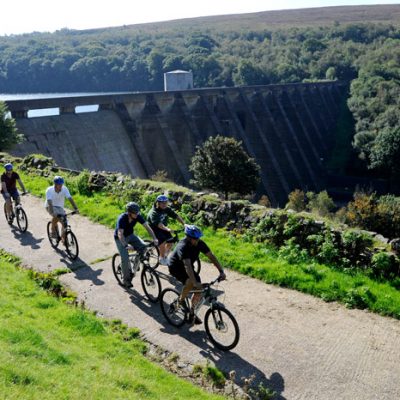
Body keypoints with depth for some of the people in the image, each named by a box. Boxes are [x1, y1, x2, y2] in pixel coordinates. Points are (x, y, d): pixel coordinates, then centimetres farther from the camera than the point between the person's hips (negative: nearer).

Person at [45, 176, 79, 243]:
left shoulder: (64, 189, -18)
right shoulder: (49, 190, -25)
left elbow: (70, 198, -28)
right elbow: (49, 202, -37)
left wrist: (75, 208, -41)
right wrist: (52, 212, -51)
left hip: (59, 207, 3)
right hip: (50, 206, -3)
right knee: (56, 216, -34)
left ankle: (64, 239, 3)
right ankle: (53, 231, -10)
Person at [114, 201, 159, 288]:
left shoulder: (138, 216, -20)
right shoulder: (122, 218, -33)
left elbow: (147, 227, -22)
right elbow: (120, 234, -42)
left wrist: (154, 238, -35)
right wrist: (126, 245, -57)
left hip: (130, 235, 5)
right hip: (120, 238, -5)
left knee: (143, 247, -19)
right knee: (125, 259, -16)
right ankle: (125, 280, 2)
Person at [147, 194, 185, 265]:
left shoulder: (167, 209, -8)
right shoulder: (154, 212, -28)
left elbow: (176, 216, -13)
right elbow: (158, 223, -41)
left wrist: (184, 224, -25)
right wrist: (167, 229, -56)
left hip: (163, 228, 6)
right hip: (154, 228, -6)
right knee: (163, 241, -25)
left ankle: (165, 256, 14)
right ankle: (162, 258, -8)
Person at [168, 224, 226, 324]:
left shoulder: (200, 243, -16)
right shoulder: (183, 247, -35)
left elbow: (211, 256, -17)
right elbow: (187, 265, -45)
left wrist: (221, 271, -28)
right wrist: (195, 282, -55)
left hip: (187, 267, 7)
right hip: (175, 267, -6)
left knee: (199, 290, -6)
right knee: (190, 283, -33)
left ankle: (192, 312, 14)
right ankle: (181, 300, -5)